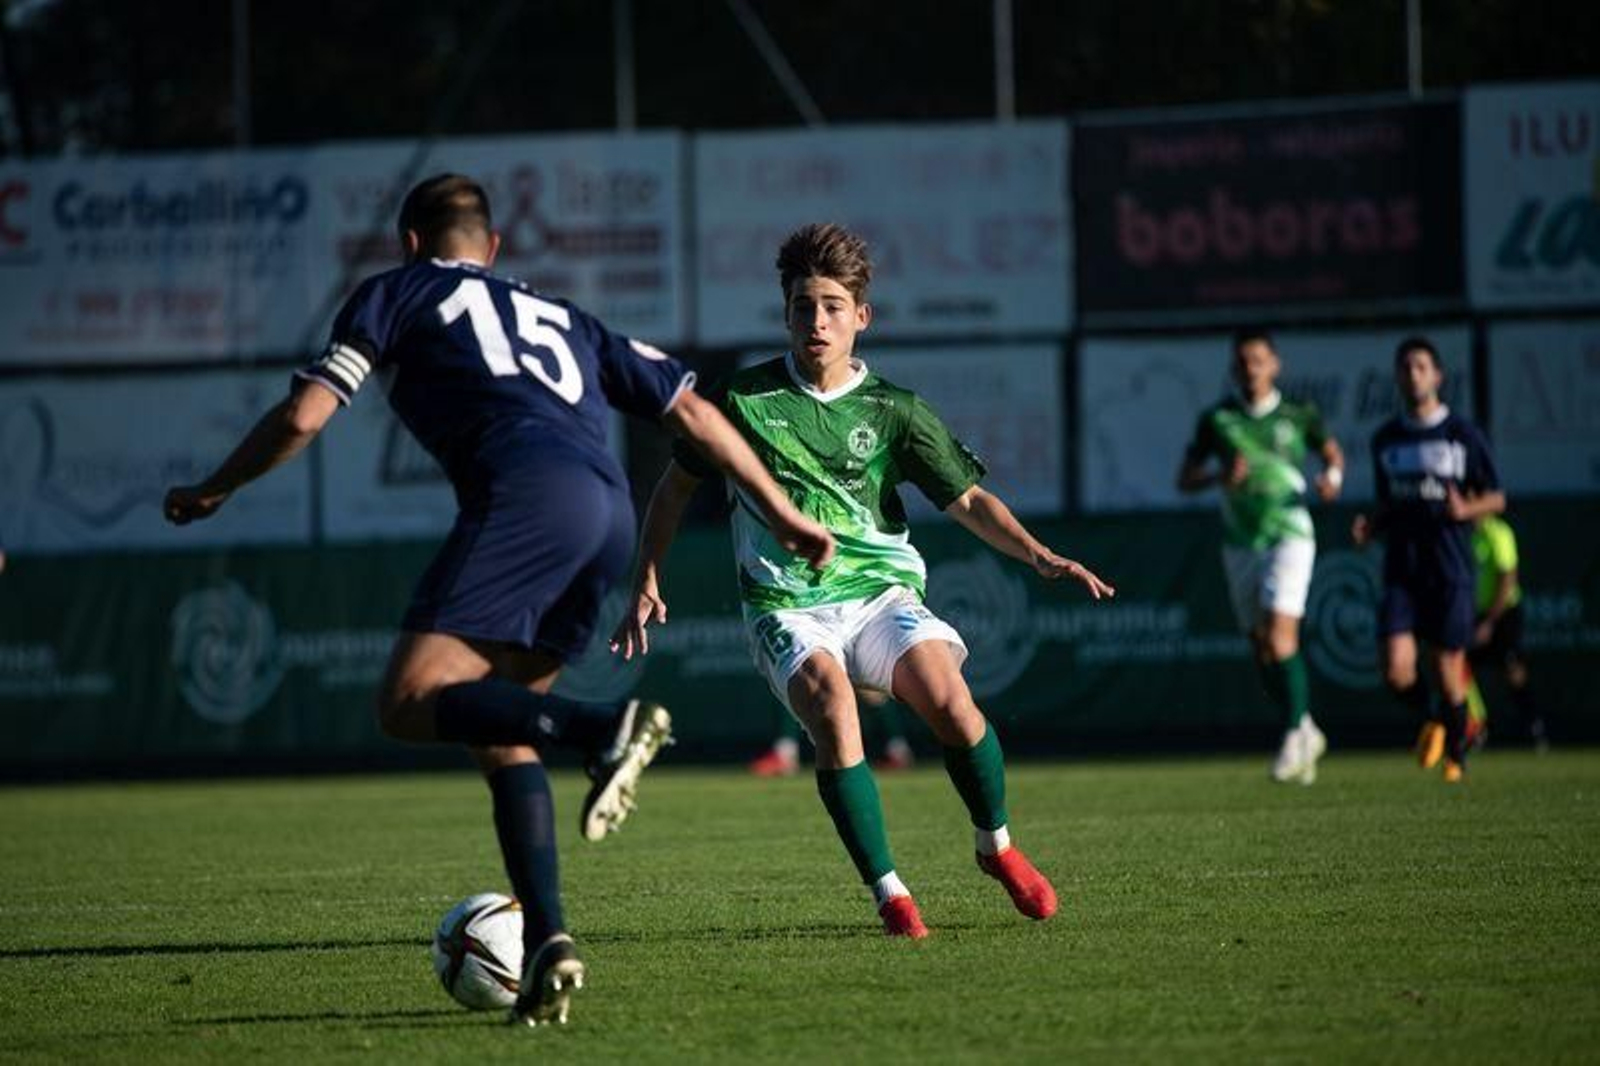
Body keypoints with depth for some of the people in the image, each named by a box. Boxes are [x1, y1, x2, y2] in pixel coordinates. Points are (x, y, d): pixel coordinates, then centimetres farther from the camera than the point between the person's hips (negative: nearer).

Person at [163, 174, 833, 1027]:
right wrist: (782, 513, 31)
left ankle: (605, 730, -30)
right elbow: (692, 411, 29)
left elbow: (303, 417, 13)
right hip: (611, 515, 6)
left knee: (409, 704, -11)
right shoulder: (559, 318, 37)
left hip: (527, 493, -6)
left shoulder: (398, 293, 22)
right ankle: (546, 941, 1)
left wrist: (210, 493, 28)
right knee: (497, 726, 15)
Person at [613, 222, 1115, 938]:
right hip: (787, 608, -1)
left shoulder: (891, 411, 5)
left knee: (948, 698, -24)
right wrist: (647, 583, 10)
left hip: (880, 591, 1)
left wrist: (1039, 557, -9)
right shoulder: (747, 400, 2)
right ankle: (887, 892, -26)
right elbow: (677, 485, 15)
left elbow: (967, 499, 6)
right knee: (830, 700, -32)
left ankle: (997, 847, 4)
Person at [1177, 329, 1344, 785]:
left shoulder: (1297, 416, 1)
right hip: (1240, 542, 3)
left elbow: (1332, 452, 16)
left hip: (1289, 535, -3)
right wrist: (1221, 476, -15)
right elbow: (1184, 479, 5)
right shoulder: (1216, 420, 3)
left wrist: (1332, 476, -7)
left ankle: (1295, 732, -10)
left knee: (1280, 636, -18)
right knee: (1261, 648, 5)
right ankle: (1306, 732, 21)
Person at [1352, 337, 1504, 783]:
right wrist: (1370, 526, -1)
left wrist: (1465, 510, -17)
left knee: (1448, 671, -1)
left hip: (1450, 572, -2)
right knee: (1397, 671, -12)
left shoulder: (1463, 434, -1)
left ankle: (1456, 754, 23)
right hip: (1401, 573, 2)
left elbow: (1496, 498, 4)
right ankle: (1430, 721, 20)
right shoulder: (1385, 439, 10)